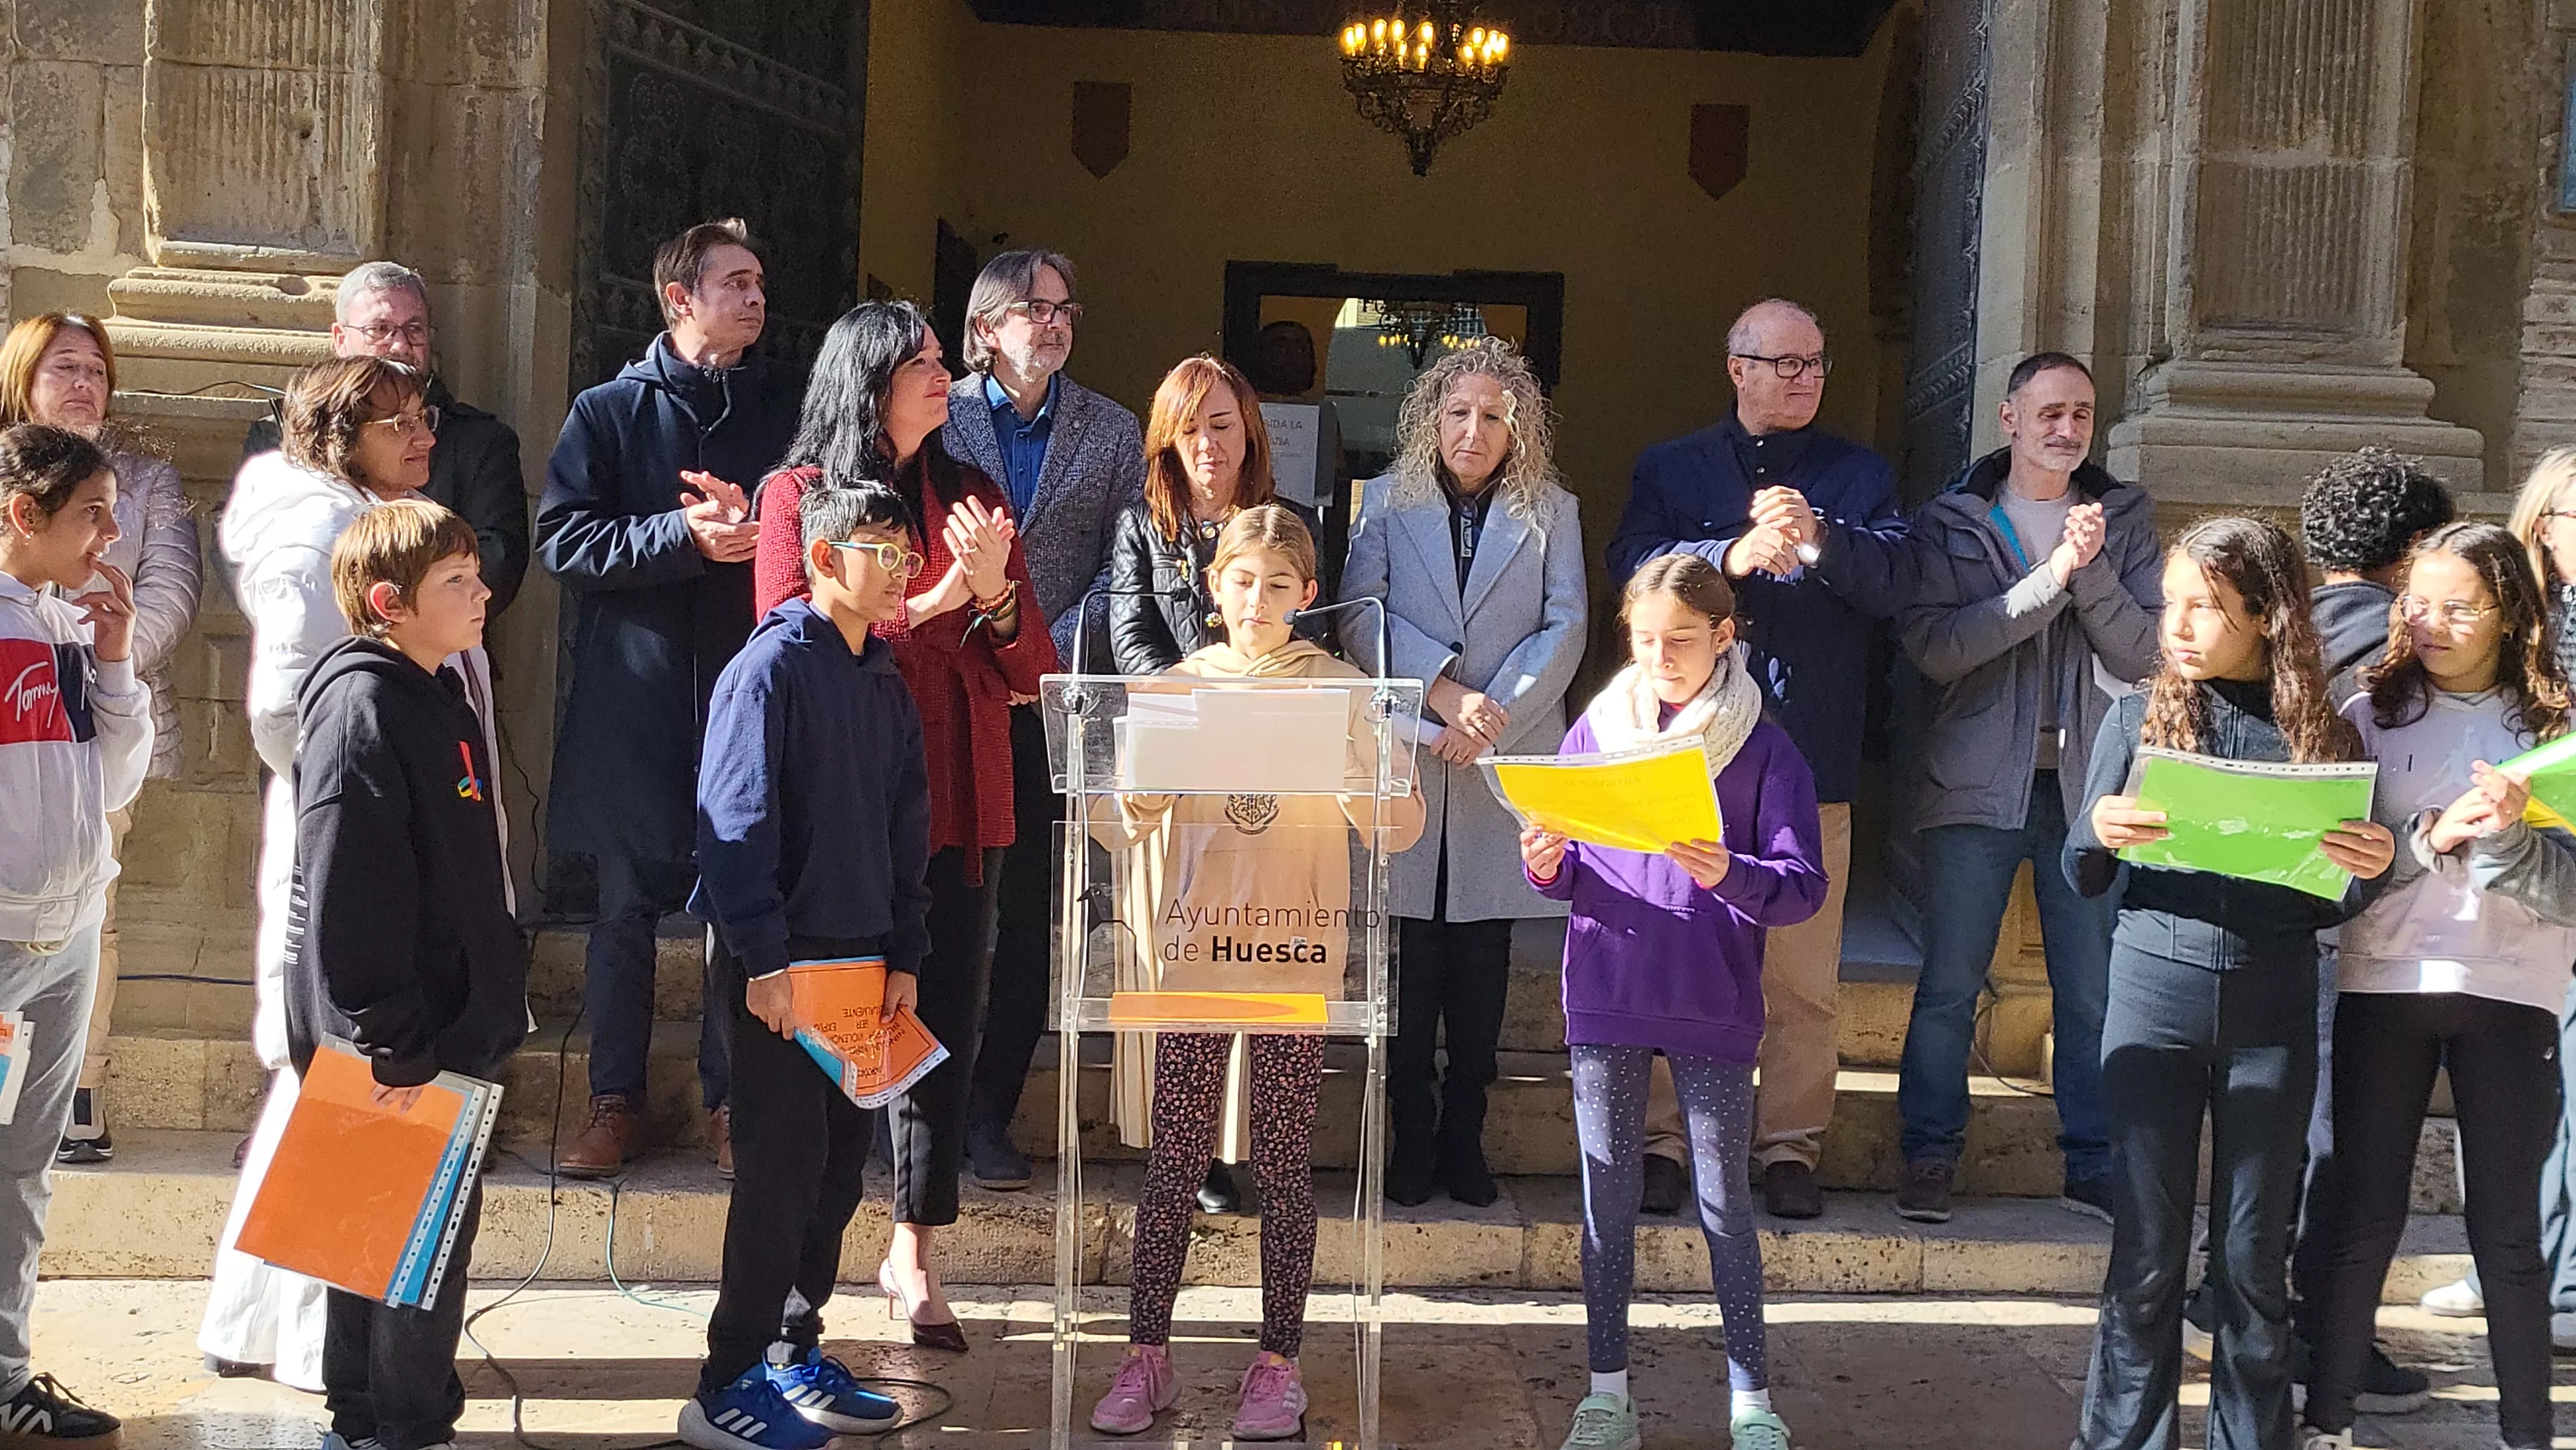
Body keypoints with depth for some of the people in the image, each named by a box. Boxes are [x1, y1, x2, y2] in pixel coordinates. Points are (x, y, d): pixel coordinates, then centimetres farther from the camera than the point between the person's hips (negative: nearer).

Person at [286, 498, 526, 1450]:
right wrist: (387, 1046, -25)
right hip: (397, 1046, -10)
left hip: (445, 1029, 10)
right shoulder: (360, 708, -17)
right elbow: (343, 896, -23)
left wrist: (487, 1006, 22)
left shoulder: (437, 696, 14)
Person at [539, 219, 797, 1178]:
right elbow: (562, 539, -5)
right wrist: (684, 535, -16)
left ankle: (730, 1100, 13)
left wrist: (749, 524, -14)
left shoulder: (782, 413, 11)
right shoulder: (610, 411, 5)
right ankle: (616, 1101, 15)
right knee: (625, 907, 5)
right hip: (634, 695, -1)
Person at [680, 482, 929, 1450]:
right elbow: (736, 820, -16)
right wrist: (763, 959, -20)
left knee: (839, 1160, 12)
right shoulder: (773, 666, -11)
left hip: (861, 958, 8)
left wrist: (904, 956, 11)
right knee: (782, 1167, -6)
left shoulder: (885, 686, 14)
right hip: (783, 961, -8)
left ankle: (794, 1353, 25)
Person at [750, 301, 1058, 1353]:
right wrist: (930, 603, -15)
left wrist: (996, 594, -11)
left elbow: (1032, 674, 9)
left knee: (945, 1022, 3)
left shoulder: (974, 500, 13)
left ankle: (913, 1254, 13)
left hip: (960, 802, 3)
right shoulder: (798, 493, 3)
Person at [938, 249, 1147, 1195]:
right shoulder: (936, 416, 7)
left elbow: (1123, 565, 5)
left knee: (1031, 913, 2)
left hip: (1048, 699, 1)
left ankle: (988, 1112, 9)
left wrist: (1048, 651, -8)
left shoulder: (1111, 433, 11)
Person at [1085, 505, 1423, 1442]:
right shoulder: (1181, 686, 6)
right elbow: (1128, 821, 3)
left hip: (1297, 955, -1)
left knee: (1284, 1163, 4)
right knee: (1174, 1160, 2)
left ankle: (1278, 1363, 13)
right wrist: (1139, 800, -19)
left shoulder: (1342, 690, 2)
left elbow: (1400, 831, -4)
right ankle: (1147, 1356, 12)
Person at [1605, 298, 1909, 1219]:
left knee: (1804, 976, 1)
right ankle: (1661, 1138, 10)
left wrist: (1818, 540, -20)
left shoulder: (1859, 477, 15)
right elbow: (1635, 565, -6)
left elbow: (1895, 581, -2)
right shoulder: (1670, 470, 12)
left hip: (1811, 758, 1)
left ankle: (1790, 1146, 11)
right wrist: (1736, 555, -22)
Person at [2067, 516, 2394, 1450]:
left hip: (2272, 1010, 0)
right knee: (2147, 1252, 4)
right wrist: (2098, 832, -17)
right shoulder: (2139, 720, 3)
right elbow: (2084, 878, 5)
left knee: (2254, 1257, 7)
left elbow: (2325, 907, 8)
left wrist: (2367, 871, -13)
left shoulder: (2320, 732, 3)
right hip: (2156, 993, 0)